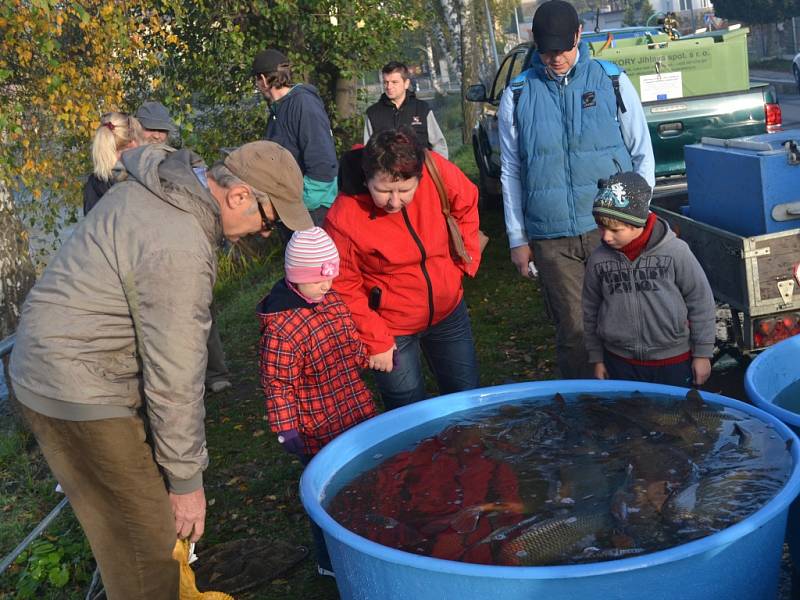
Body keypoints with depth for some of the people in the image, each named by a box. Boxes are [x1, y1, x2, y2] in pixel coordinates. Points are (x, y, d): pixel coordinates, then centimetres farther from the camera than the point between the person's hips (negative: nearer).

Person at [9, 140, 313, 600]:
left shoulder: (169, 182, 2)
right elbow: (174, 376, -24)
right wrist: (187, 479, -15)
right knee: (145, 536, 0)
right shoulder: (179, 250, -29)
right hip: (80, 393, -10)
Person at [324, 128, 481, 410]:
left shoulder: (436, 171, -21)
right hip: (391, 330, -4)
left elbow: (466, 203, 1)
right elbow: (343, 288, -17)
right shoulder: (344, 218, -29)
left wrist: (466, 259, -2)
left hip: (448, 312, 4)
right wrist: (375, 341, -17)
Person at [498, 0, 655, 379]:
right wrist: (518, 239, 6)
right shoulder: (517, 95, 5)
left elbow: (642, 154, 8)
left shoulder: (612, 81, 4)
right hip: (550, 239, 0)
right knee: (573, 331, 2)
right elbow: (510, 172, 8)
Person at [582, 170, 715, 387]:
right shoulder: (599, 259, -6)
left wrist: (702, 353, -1)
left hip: (674, 362, -2)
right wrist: (597, 359, 10)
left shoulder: (675, 251, -14)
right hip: (620, 363, 2)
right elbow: (591, 311, 6)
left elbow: (701, 302, -5)